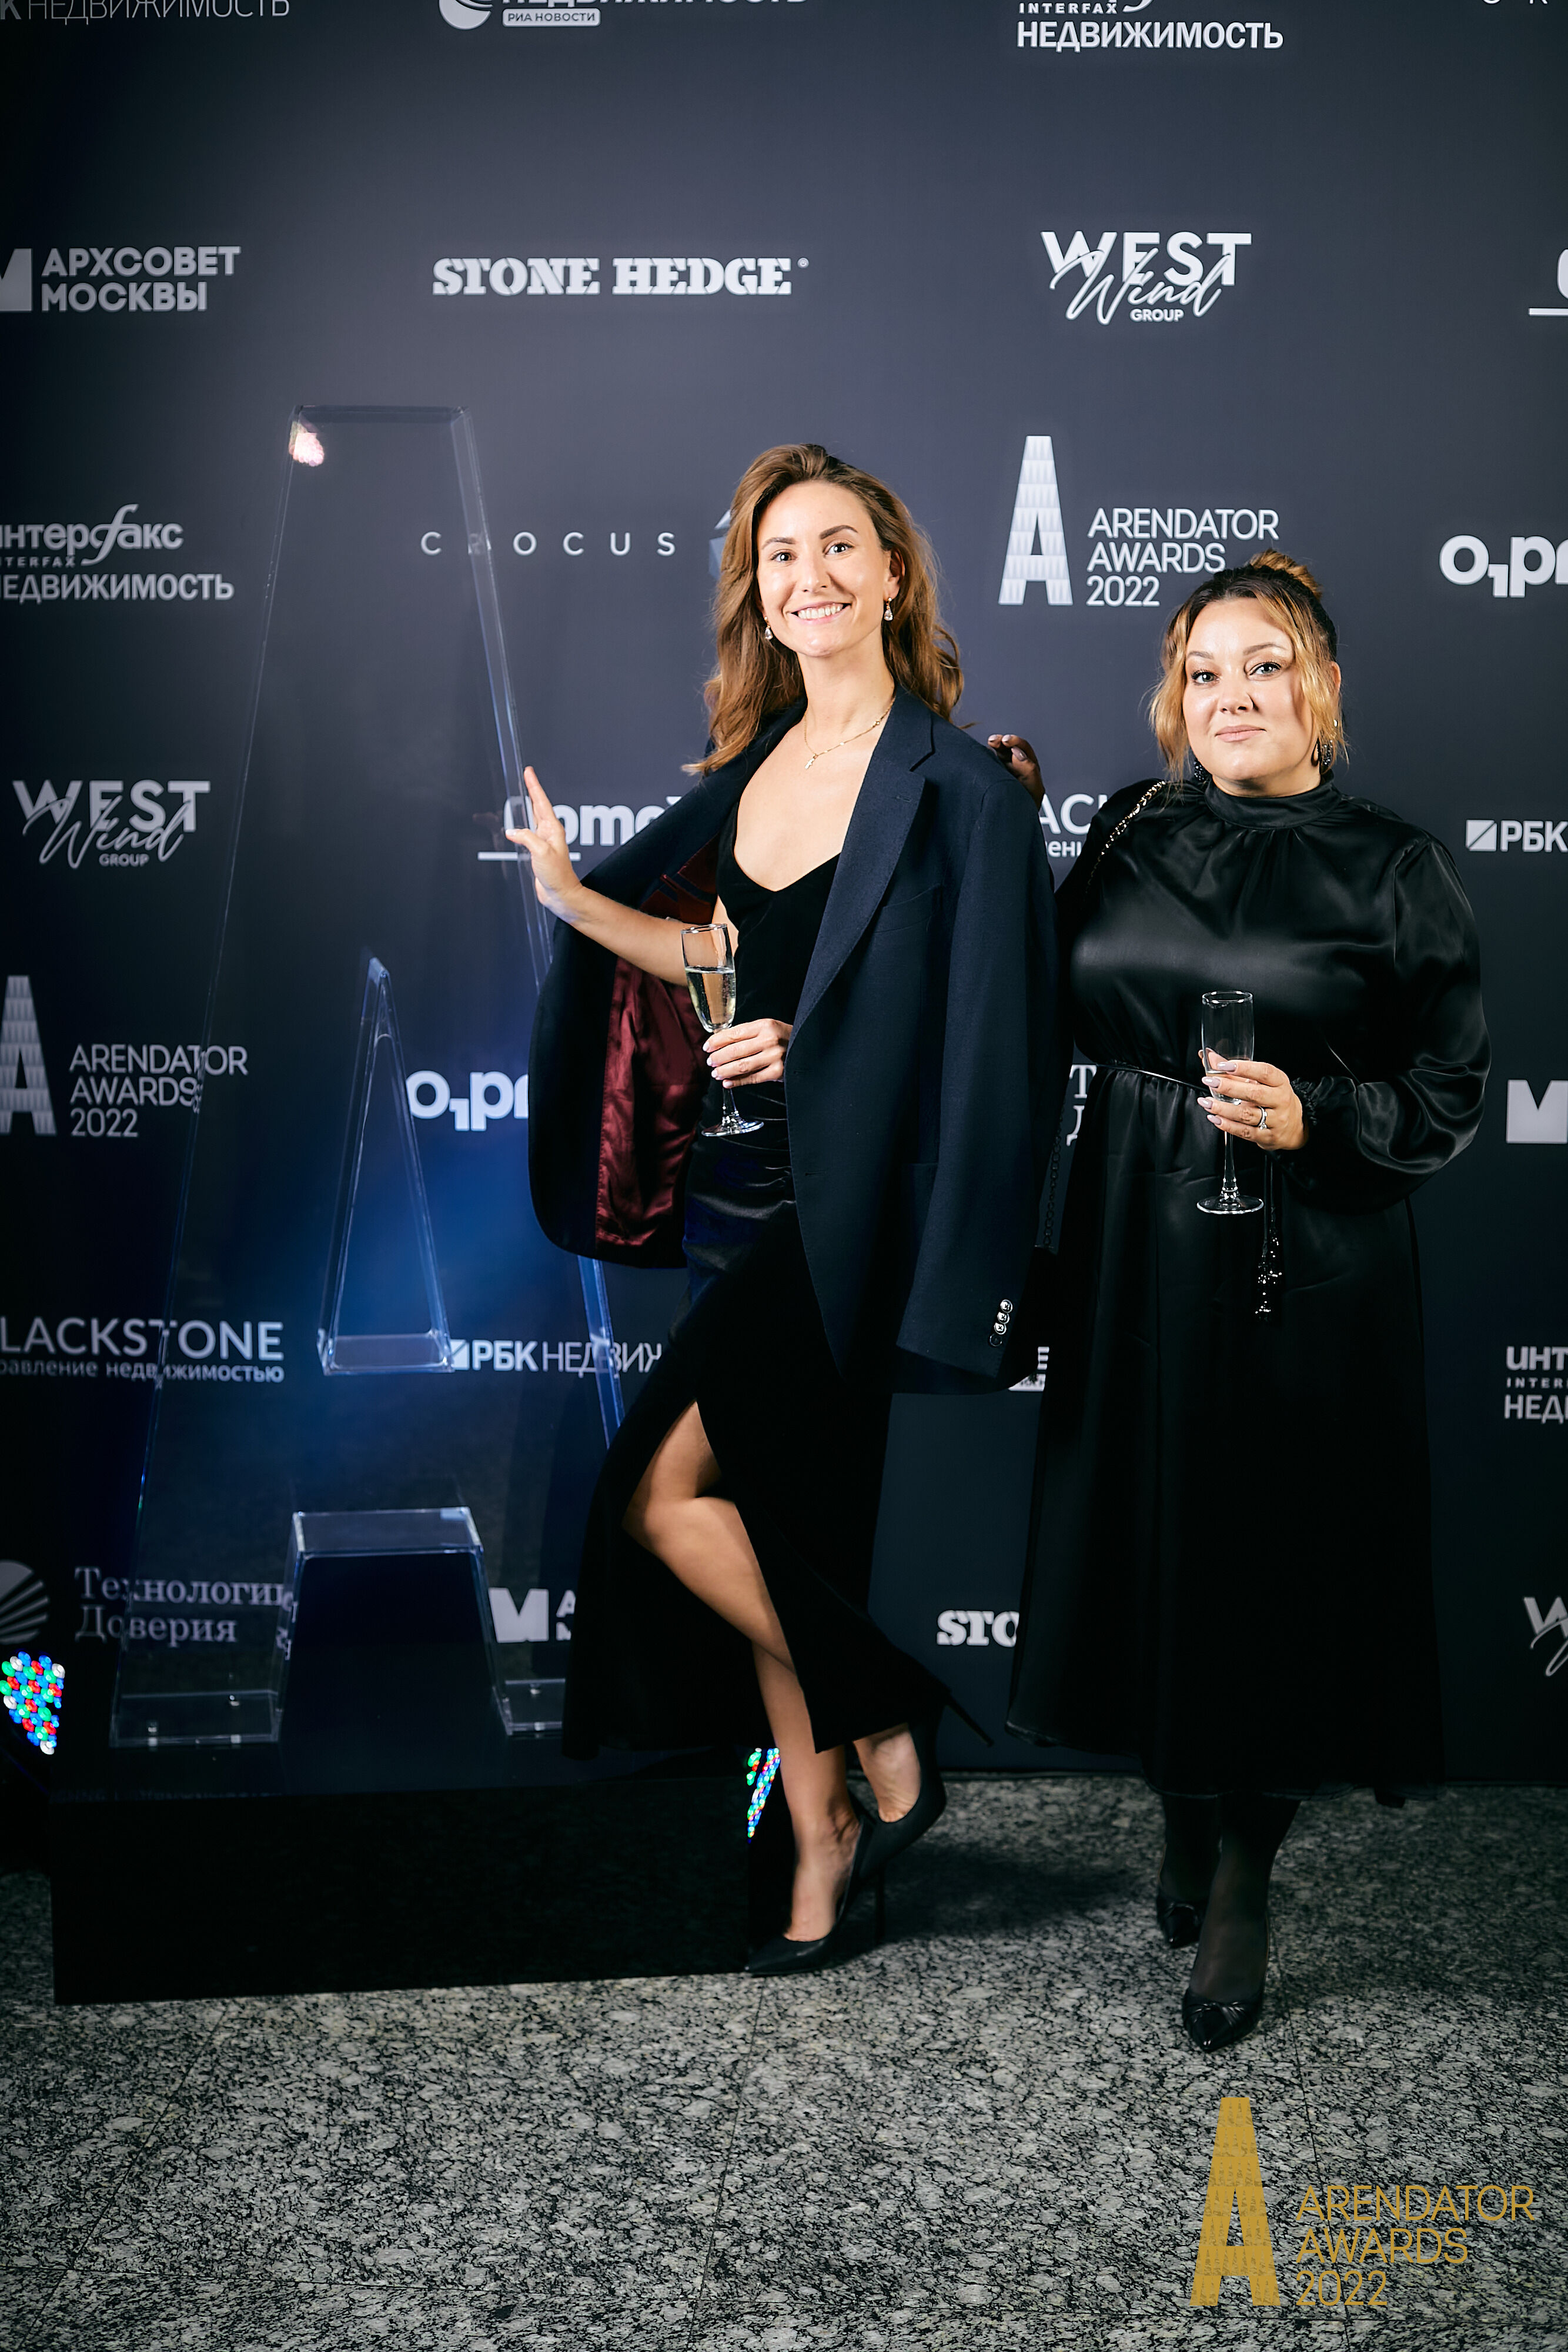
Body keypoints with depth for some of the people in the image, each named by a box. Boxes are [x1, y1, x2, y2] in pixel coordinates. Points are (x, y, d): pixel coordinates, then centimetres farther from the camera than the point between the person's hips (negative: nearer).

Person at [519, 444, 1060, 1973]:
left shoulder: (954, 788, -8)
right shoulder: (751, 768, 11)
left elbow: (988, 1036, -11)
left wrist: (812, 1050, -17)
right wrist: (569, 894, 8)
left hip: (845, 1203, -7)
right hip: (735, 1192, 7)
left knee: (667, 1490, -15)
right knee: (766, 1527, 10)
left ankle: (888, 1743, 7)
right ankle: (821, 1854, 25)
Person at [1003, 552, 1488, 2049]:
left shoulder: (1393, 870, -2)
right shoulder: (1127, 838, 7)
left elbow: (1448, 1096, -2)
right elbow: (1054, 1016, 10)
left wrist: (1314, 1119, -19)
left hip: (1306, 1272, -3)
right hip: (1137, 1254, 3)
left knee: (1274, 1558, 3)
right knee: (1150, 1533, 11)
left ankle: (1241, 1890, 22)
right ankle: (1184, 1820, 35)